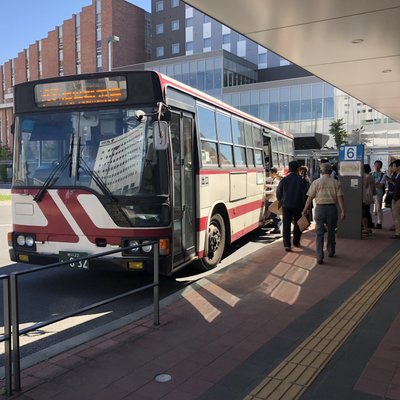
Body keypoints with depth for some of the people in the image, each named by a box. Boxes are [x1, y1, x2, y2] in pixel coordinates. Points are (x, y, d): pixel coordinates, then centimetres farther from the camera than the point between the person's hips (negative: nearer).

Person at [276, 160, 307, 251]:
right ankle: (296, 242, 27)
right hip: (297, 206, 0)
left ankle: (287, 244, -7)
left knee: (286, 225, 2)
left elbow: (278, 192, 3)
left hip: (286, 205, 0)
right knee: (297, 224, 17)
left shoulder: (284, 180, -3)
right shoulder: (301, 180, -7)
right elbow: (304, 194, -6)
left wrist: (281, 201, 20)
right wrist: (305, 206, 2)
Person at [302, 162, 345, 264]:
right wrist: (343, 211, -3)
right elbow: (340, 197, -5)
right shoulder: (336, 182, 2)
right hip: (332, 208, 2)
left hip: (320, 208, -2)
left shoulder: (316, 182, -2)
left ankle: (319, 256, -6)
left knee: (320, 233, 1)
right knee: (331, 231, 18)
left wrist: (305, 209, 8)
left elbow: (310, 197, -3)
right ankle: (331, 251, 34)